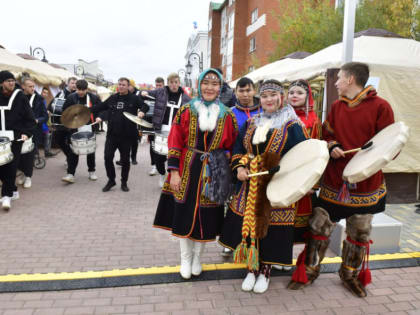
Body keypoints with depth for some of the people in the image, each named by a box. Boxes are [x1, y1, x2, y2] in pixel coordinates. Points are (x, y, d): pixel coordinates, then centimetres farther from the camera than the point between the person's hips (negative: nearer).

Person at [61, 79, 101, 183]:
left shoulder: (93, 98, -2)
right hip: (75, 128, -1)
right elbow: (64, 111, 5)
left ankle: (92, 171, 27)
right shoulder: (71, 97, -2)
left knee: (90, 150, 11)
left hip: (89, 128, 1)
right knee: (73, 151, -3)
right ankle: (70, 174, 1)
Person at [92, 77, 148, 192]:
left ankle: (124, 182, 23)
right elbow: (100, 107, 21)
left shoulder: (134, 98, 1)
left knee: (125, 159, 6)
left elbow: (145, 106, -3)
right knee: (108, 157, -1)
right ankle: (111, 180, 19)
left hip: (126, 135, -3)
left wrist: (142, 112, -24)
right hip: (112, 134, 3)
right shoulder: (112, 98, 12)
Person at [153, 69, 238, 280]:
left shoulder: (227, 116, 4)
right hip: (187, 172, -1)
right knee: (185, 215, 6)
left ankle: (197, 257, 32)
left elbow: (231, 147, 5)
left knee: (206, 216, 9)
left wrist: (227, 174, -1)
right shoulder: (186, 111, 0)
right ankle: (185, 259, 28)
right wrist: (174, 171, -9)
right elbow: (174, 142, -3)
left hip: (212, 174, 1)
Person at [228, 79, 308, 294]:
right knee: (250, 224, 8)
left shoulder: (292, 126, -3)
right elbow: (238, 149, 14)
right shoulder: (251, 123, 11)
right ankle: (252, 268, 27)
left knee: (271, 226, 3)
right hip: (251, 186, 4)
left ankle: (265, 270, 25)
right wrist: (239, 167, -4)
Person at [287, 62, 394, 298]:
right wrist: (332, 147, -9)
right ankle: (309, 271, 25)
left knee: (360, 233, 14)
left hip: (366, 183, -3)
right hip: (334, 181, 3)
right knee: (320, 227, 6)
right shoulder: (337, 106, 8)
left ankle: (350, 275, 36)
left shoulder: (380, 106, -7)